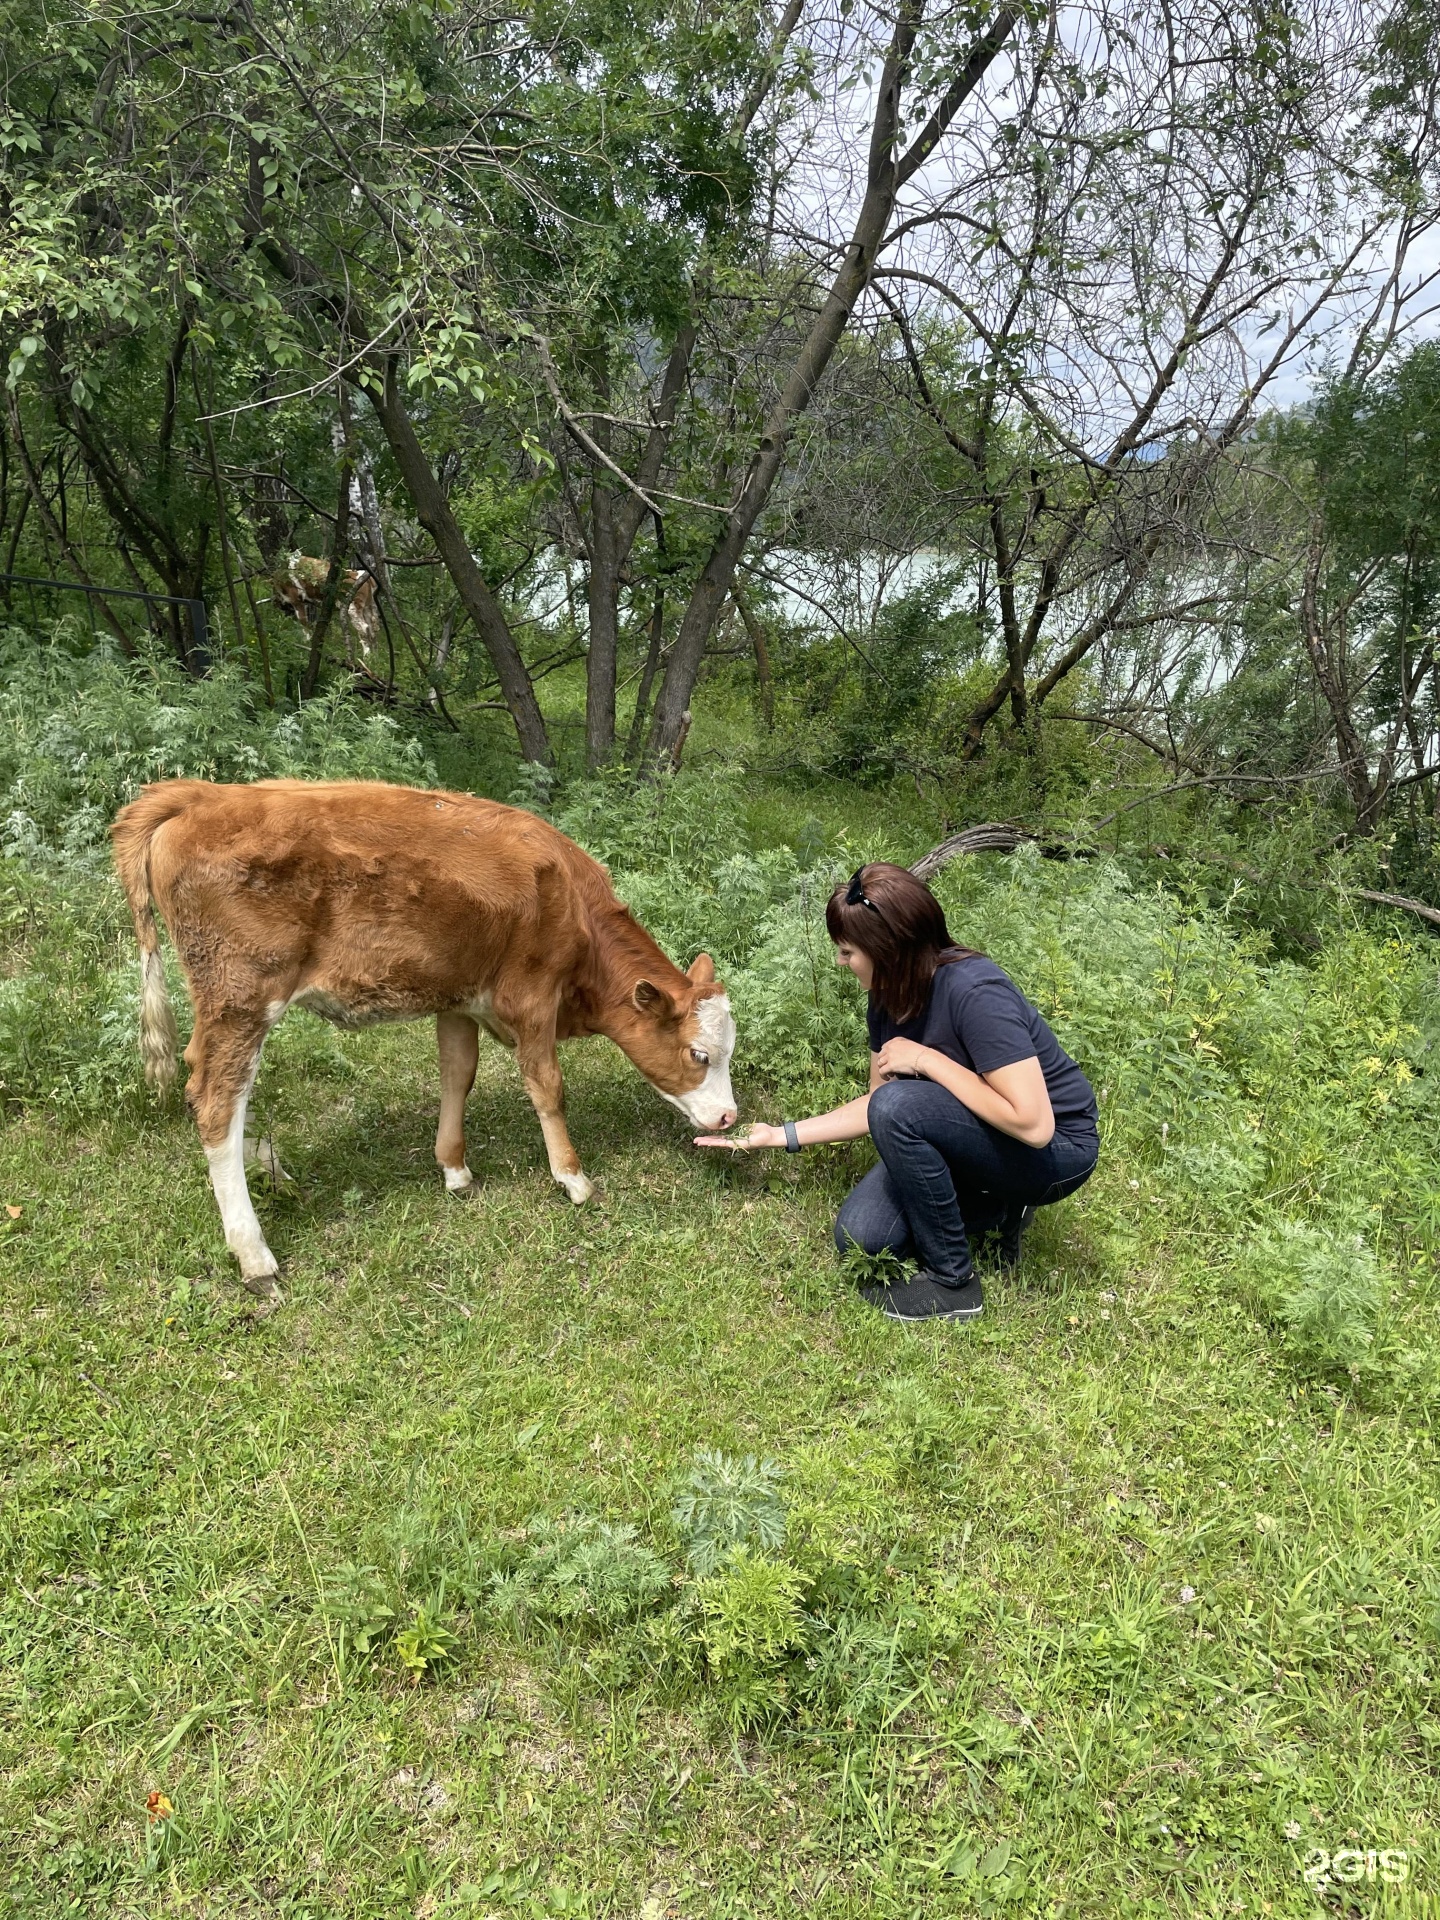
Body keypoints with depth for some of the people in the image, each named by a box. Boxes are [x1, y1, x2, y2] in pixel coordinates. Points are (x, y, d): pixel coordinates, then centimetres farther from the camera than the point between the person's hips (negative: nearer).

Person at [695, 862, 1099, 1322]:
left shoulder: (975, 992, -30)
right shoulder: (890, 999, -5)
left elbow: (1033, 1124, -33)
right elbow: (874, 1108, 6)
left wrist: (927, 1060, -28)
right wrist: (781, 1135, 2)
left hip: (1055, 1147, -7)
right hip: (975, 1139, 8)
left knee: (899, 1105, -31)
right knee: (860, 1237, -7)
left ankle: (953, 1283, -14)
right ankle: (998, 1209, 10)